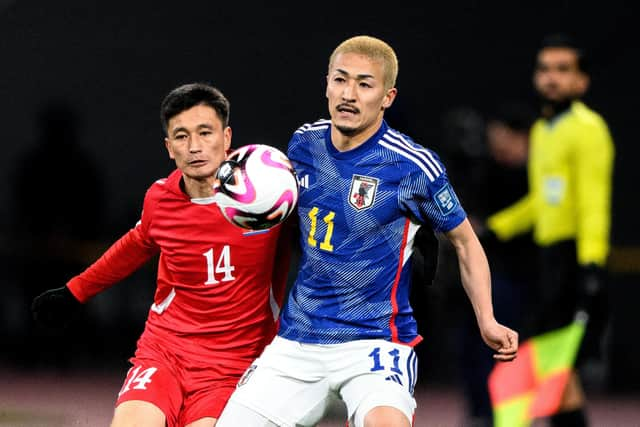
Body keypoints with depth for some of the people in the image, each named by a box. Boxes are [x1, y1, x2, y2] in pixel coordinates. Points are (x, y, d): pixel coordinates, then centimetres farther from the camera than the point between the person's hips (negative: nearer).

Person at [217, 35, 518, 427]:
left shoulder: (413, 167, -12)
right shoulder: (305, 143, 2)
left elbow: (465, 242, 2)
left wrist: (486, 320, -8)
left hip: (374, 341, -6)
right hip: (296, 341, 6)